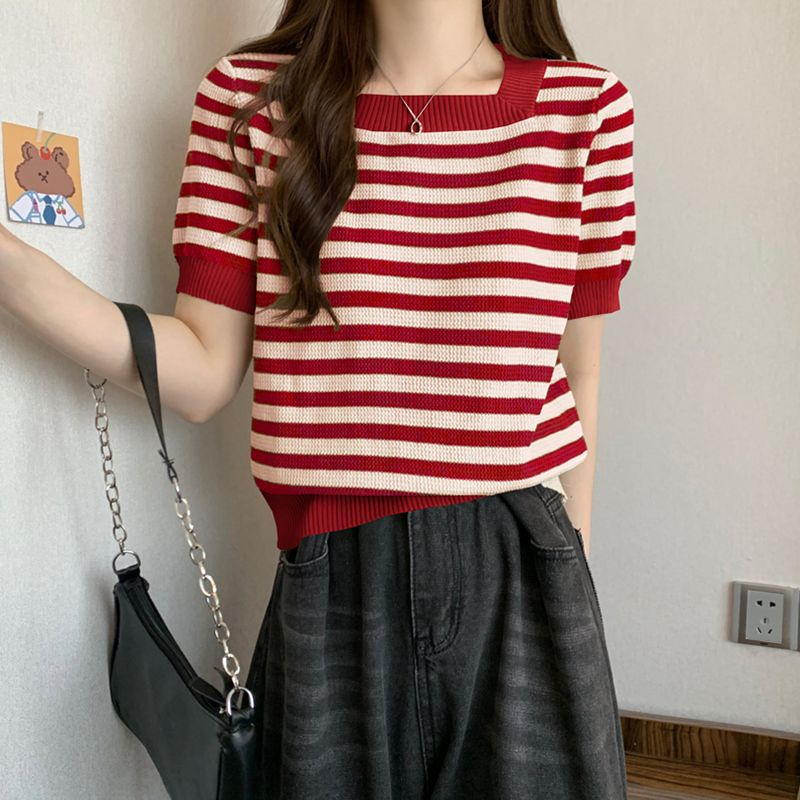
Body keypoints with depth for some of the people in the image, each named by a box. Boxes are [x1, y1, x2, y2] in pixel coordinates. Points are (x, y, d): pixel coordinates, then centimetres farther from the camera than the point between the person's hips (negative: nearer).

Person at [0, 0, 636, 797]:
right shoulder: (247, 96, 2)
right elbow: (203, 374, -2)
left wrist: (569, 570, 10)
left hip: (519, 580, 1)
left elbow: (576, 377, 5)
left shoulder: (584, 105, 0)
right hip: (328, 584, 1)